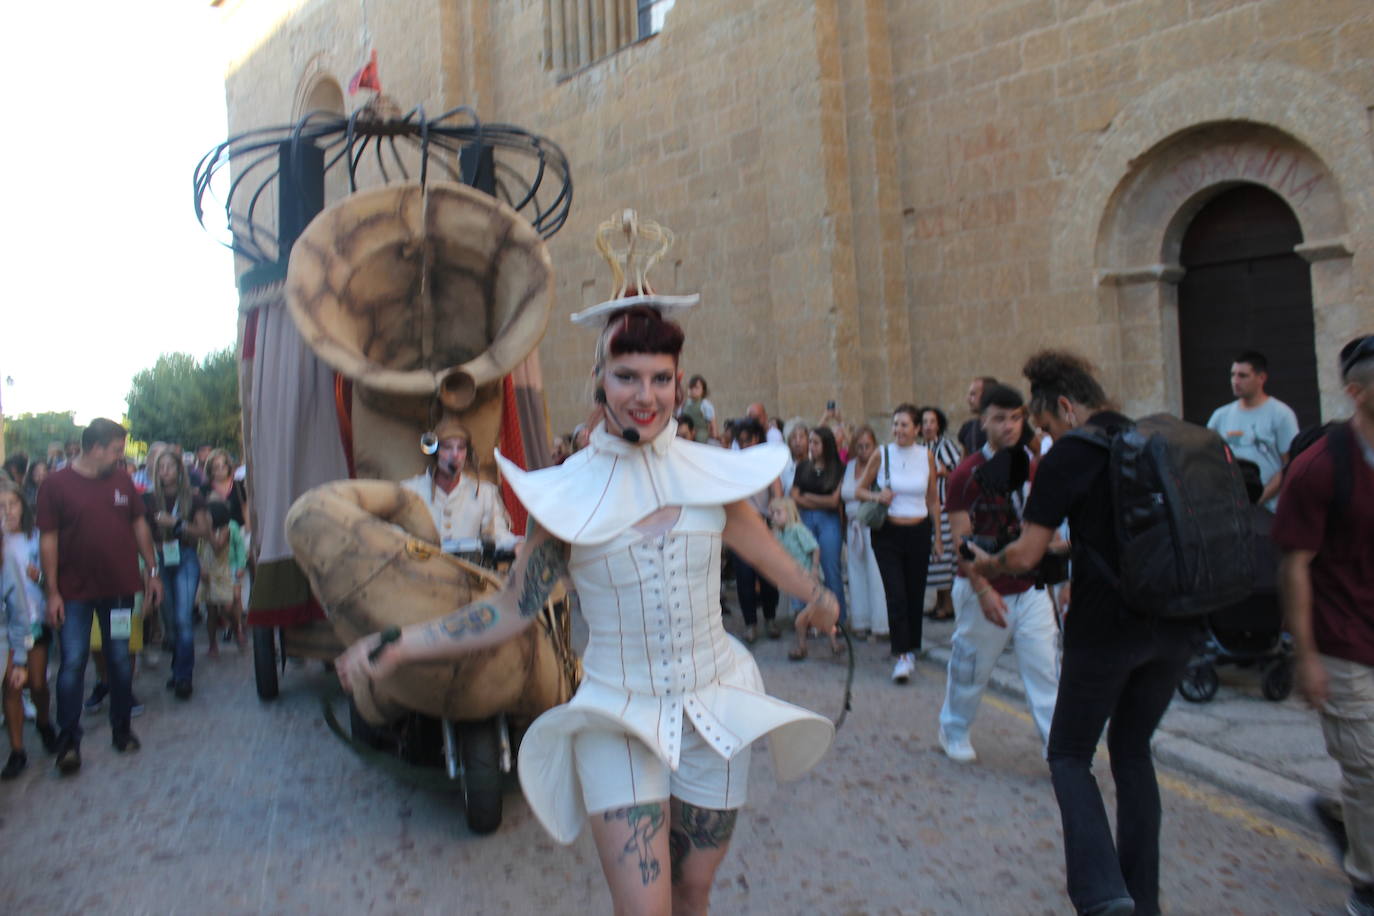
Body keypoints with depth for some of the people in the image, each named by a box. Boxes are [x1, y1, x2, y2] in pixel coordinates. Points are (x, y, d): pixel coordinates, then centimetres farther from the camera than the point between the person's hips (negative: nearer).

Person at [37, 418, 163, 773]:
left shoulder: (122, 479, 4)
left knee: (120, 660, 11)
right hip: (75, 591, -3)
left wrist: (152, 571, 8)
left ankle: (121, 729, 25)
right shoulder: (55, 484, -6)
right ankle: (68, 741, 10)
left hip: (119, 587, 3)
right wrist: (52, 591, -9)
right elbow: (48, 539, -6)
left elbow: (139, 525, 11)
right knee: (72, 664, -2)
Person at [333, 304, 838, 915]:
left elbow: (762, 548, 14)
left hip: (713, 709, 3)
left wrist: (818, 599, 30)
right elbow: (513, 609, -5)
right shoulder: (567, 494, -9)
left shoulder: (712, 473, -4)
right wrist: (396, 647, -12)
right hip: (618, 717, -2)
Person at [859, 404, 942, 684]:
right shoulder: (881, 455, -3)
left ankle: (912, 648, 25)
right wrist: (876, 496, -16)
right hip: (888, 534, -2)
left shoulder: (927, 455, 2)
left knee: (915, 594, 8)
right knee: (896, 595, -9)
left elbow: (933, 498, 10)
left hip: (919, 532, 2)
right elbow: (860, 490, 6)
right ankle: (902, 656, -7)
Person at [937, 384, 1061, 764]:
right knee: (970, 667, 12)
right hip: (985, 590, -3)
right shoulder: (967, 473, -10)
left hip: (1031, 589, 3)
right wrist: (983, 590, -21)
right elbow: (962, 540, -13)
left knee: (1045, 670, -1)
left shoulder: (1037, 468, 3)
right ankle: (954, 731, 35)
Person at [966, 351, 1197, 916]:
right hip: (1176, 624, 7)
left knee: (1070, 757, 9)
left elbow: (1026, 555, -13)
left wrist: (983, 564, 8)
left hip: (1107, 626, -6)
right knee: (1133, 752, 21)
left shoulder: (1070, 455, -9)